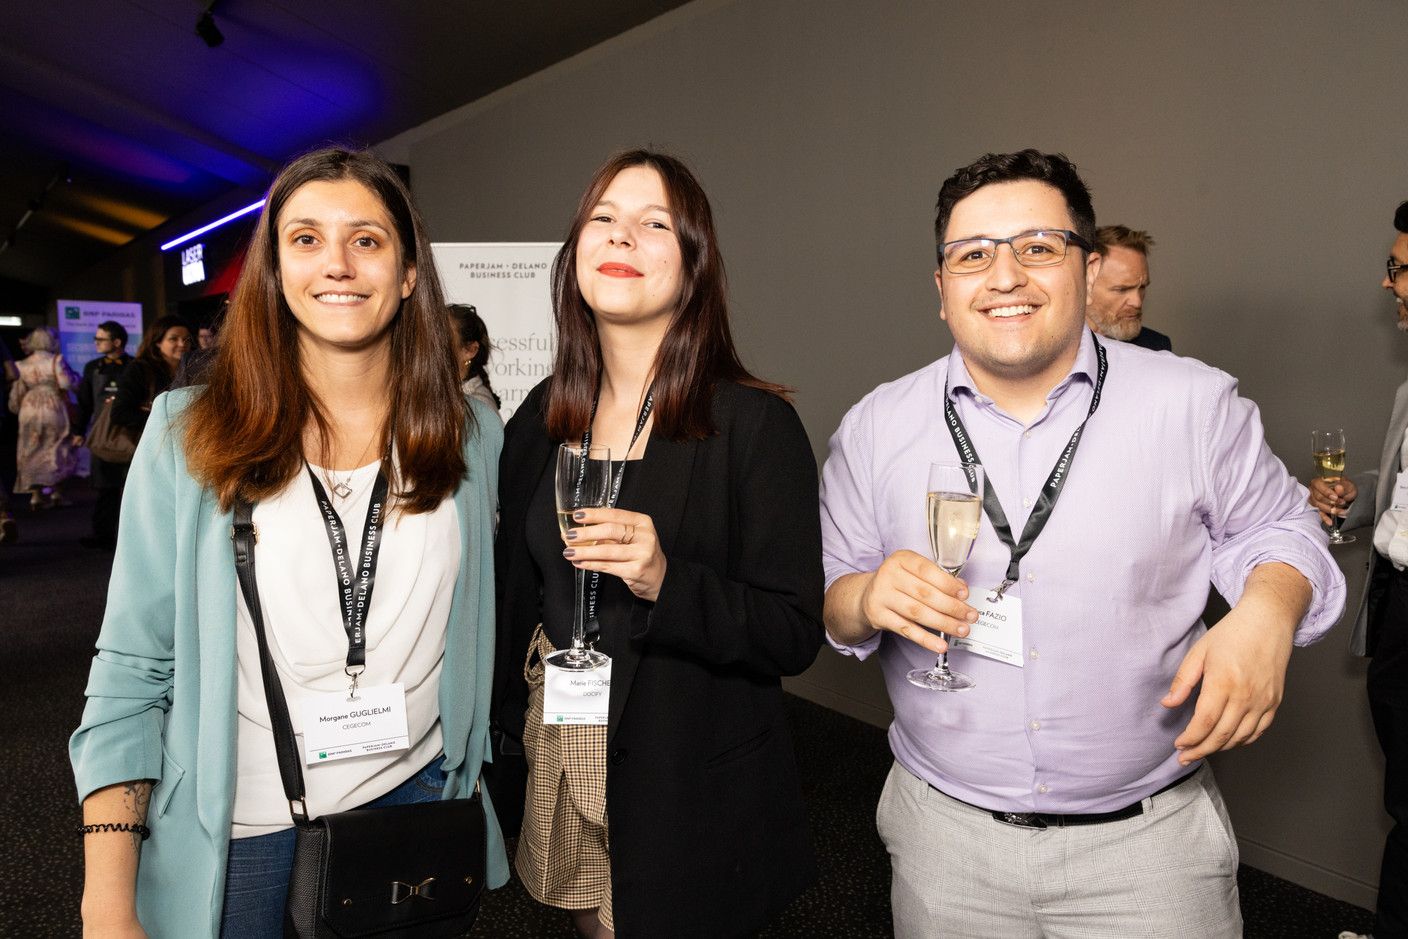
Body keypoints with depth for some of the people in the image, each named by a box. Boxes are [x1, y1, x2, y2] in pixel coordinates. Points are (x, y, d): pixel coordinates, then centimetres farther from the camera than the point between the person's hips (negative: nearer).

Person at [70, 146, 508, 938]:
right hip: (238, 830, -1)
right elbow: (131, 672, -7)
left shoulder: (473, 435, -3)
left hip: (414, 799, 2)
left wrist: (481, 794, 8)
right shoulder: (188, 435, -8)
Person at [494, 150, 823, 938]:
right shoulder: (542, 419, 1)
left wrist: (666, 582, -30)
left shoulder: (755, 424, -15)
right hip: (560, 767, 5)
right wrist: (516, 717, 10)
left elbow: (795, 634, -17)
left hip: (691, 790, -4)